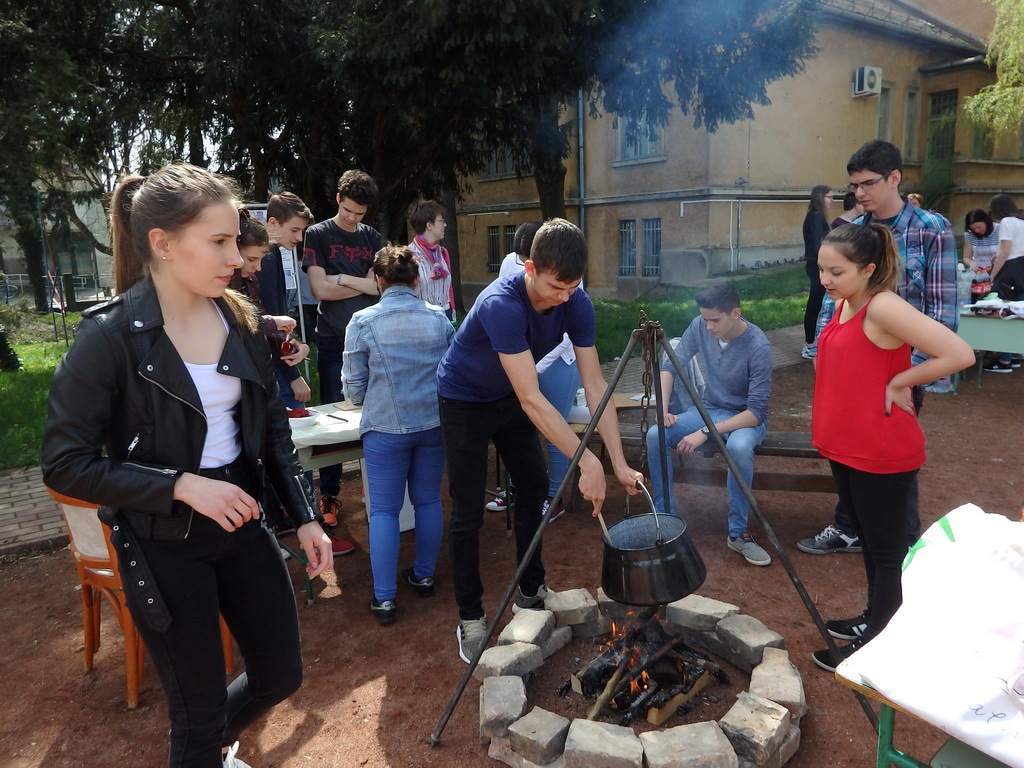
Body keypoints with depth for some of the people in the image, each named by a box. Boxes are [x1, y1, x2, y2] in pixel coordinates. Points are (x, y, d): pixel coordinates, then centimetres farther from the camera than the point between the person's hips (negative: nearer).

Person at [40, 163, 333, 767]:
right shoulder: (111, 335, -18)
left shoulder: (240, 320, -2)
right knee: (200, 708, 10)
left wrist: (306, 516, 2)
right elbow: (65, 463, -14)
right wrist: (181, 485, -22)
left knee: (282, 675, 18)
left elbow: (274, 430, 6)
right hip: (163, 544, -5)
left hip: (241, 522, 5)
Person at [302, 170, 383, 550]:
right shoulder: (318, 234, 2)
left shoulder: (372, 237, 12)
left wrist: (343, 279, -9)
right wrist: (365, 285, -5)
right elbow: (320, 289, -8)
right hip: (334, 339, -3)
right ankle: (329, 494, 9)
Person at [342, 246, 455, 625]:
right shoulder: (439, 318, 1)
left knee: (384, 509, 6)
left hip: (386, 427, -3)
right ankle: (423, 576, 30)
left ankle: (384, 597, 8)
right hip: (434, 422, 3)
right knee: (428, 501, 16)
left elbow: (354, 388, -4)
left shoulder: (363, 322, -8)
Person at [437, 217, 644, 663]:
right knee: (468, 512, -4)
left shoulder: (576, 304, -18)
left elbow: (595, 384, -17)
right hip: (464, 399, -6)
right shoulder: (502, 305, -38)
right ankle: (470, 618, 11)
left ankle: (530, 592, 27)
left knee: (534, 487, 9)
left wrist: (619, 463, -22)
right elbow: (532, 400, -40)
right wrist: (587, 462, -42)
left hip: (509, 397, 6)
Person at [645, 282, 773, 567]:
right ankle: (665, 518, -7)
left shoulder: (758, 346, -23)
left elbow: (757, 410, -24)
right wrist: (663, 408, -15)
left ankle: (738, 533, -19)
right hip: (707, 409, 4)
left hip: (747, 418, -4)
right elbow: (670, 365, 0)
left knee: (739, 446, -39)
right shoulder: (700, 327, -9)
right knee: (655, 435, -23)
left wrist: (706, 432, -30)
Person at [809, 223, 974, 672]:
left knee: (887, 550, 6)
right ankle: (874, 621, 40)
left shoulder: (883, 306, -21)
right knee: (867, 541, 22)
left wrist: (898, 383, -17)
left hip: (882, 455, -9)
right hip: (845, 449, 9)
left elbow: (959, 354, -27)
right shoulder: (843, 306, 6)